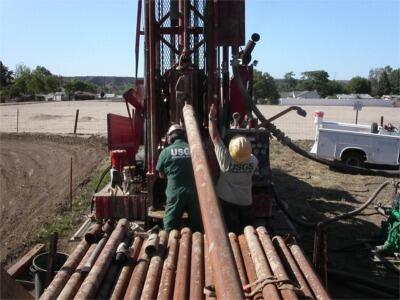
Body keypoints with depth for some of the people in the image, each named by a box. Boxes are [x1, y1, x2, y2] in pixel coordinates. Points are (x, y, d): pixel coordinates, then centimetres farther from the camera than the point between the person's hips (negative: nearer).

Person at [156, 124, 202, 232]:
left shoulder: (166, 152, -4)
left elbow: (162, 175, 6)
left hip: (175, 193, -1)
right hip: (194, 192, 2)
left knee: (171, 227, 10)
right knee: (196, 226, 15)